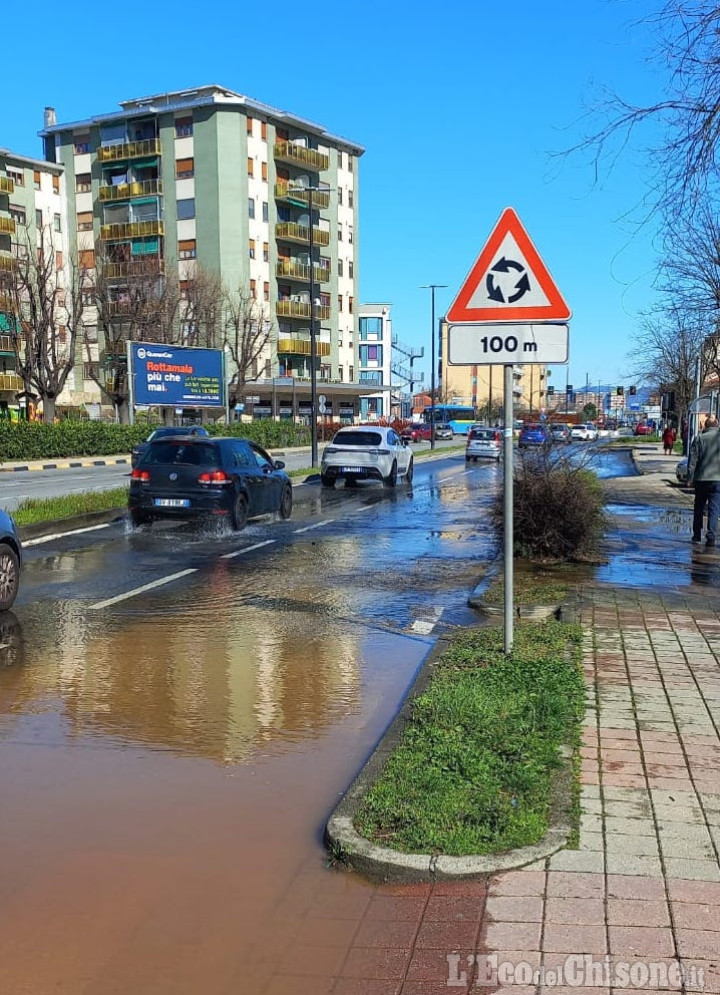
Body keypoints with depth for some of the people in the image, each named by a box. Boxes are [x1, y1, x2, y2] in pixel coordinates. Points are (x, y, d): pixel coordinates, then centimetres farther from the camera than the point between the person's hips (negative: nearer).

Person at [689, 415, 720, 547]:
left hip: (701, 479, 0)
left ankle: (697, 535, 20)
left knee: (699, 508, 14)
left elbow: (693, 460, -3)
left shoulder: (699, 438, -1)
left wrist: (690, 478, 2)